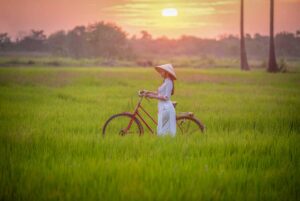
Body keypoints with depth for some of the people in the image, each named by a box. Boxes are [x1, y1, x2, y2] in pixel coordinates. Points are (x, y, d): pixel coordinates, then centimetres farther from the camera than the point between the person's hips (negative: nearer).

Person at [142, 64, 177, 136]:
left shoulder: (168, 82, -13)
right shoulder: (165, 81, 16)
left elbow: (166, 97, -19)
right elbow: (159, 93, 19)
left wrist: (153, 96, -19)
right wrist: (148, 92, 12)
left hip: (166, 108, -10)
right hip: (163, 107, 10)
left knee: (163, 130, -7)